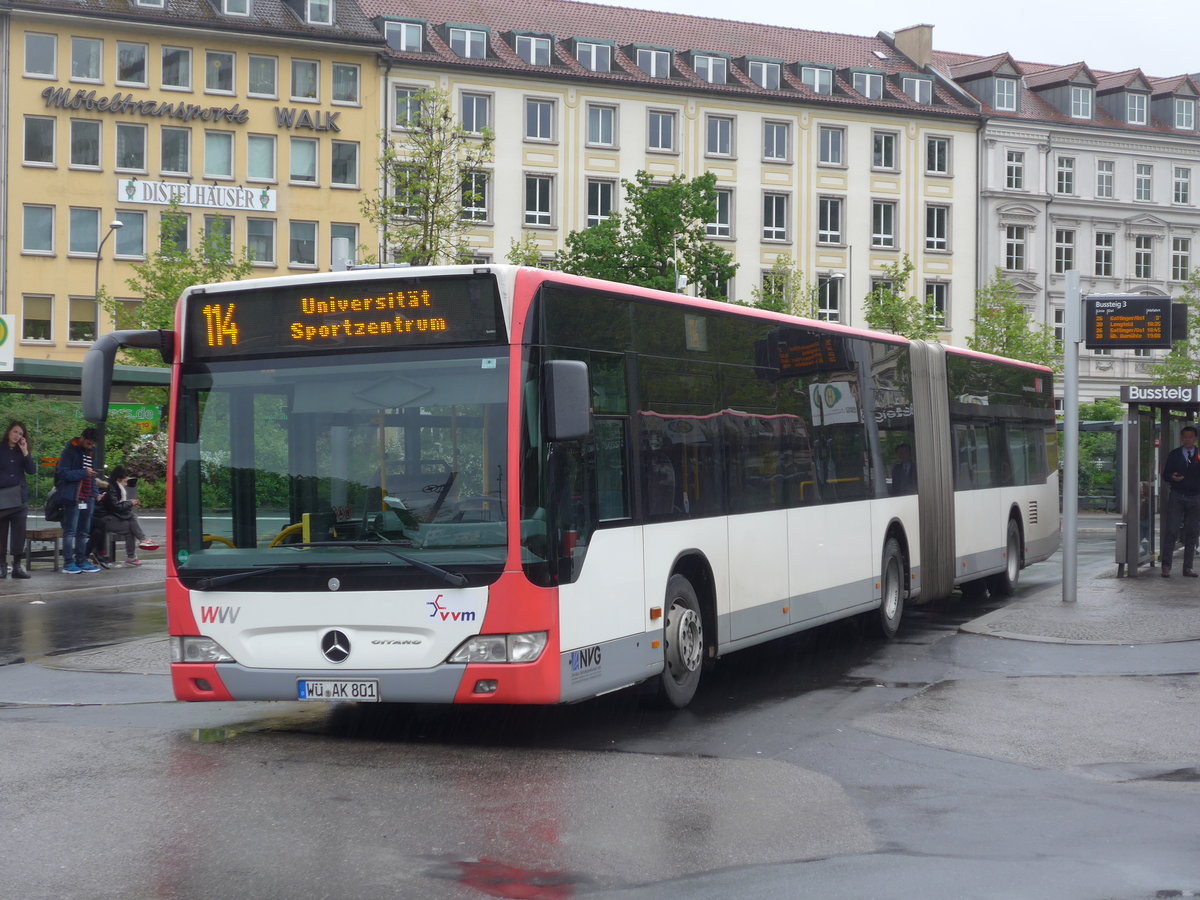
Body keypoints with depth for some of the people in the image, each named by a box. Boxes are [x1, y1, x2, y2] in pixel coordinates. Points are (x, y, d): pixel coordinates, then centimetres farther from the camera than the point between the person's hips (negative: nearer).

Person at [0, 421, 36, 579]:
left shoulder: (22, 451, 12)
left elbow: (32, 470, 0)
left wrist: (25, 452, -8)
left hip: (19, 498, 3)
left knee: (19, 533, 0)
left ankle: (17, 566, 4)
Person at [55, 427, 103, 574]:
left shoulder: (91, 452, 16)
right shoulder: (70, 451, -6)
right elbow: (62, 472, -15)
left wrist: (95, 494, 12)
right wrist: (83, 473, -23)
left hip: (87, 499, 7)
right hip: (73, 498, -7)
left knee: (83, 532, 10)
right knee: (70, 531, -5)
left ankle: (81, 561, 15)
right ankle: (69, 563, -4)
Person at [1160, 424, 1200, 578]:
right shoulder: (1173, 455, 9)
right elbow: (1165, 475, 8)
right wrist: (1172, 478, -15)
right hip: (1177, 496, -1)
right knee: (1171, 530, -9)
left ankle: (1188, 567, 7)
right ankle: (1166, 566, -6)